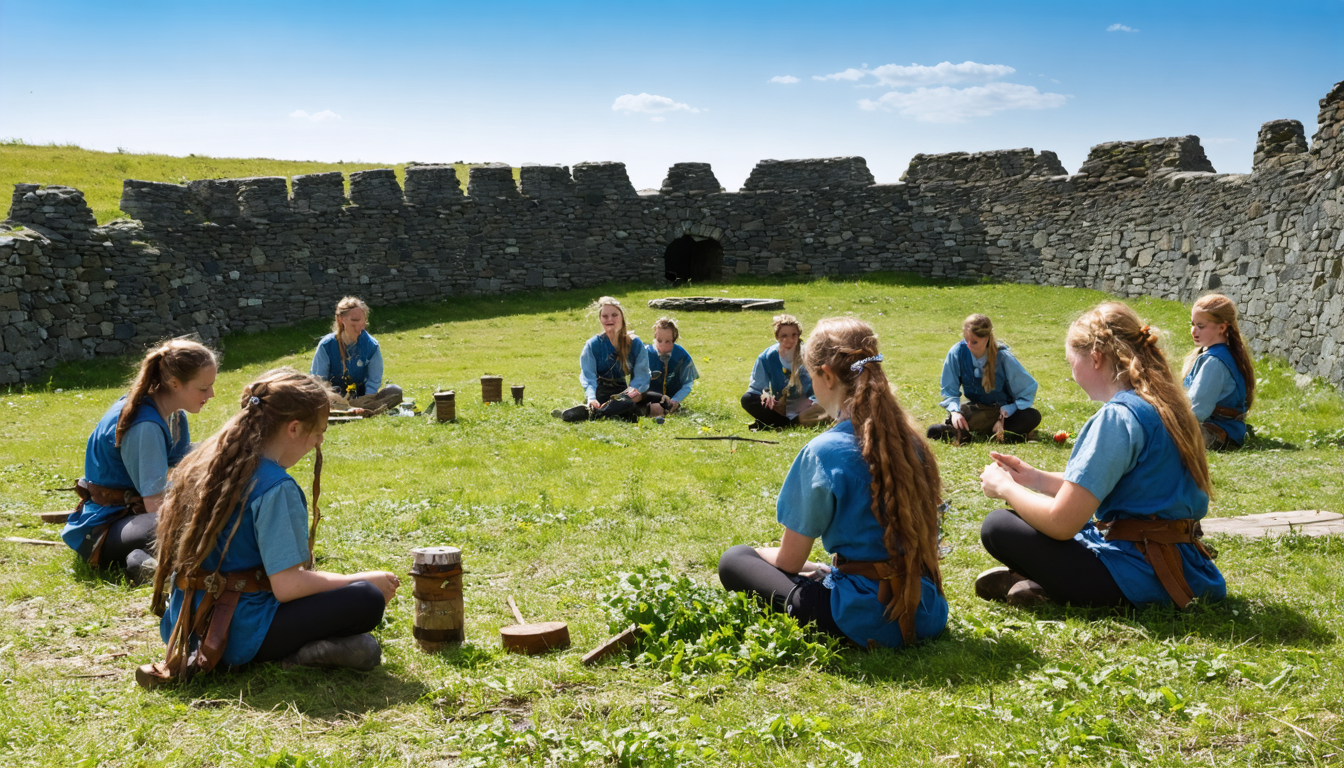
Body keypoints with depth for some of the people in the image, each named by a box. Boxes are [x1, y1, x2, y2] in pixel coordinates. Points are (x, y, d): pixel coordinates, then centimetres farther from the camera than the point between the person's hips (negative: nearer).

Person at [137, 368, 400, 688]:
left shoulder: (205, 464, 8)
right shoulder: (276, 487, -19)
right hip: (238, 634, -9)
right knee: (368, 599, -13)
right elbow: (288, 586, -22)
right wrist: (363, 579, -9)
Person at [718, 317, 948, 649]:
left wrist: (761, 552, 18)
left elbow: (789, 561, -6)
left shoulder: (822, 452, -16)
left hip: (869, 621, -8)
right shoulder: (911, 439, 4)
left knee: (733, 560, 5)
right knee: (820, 570, 37)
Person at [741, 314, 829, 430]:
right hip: (778, 404, 1)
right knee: (747, 399, -24)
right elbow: (756, 388, -4)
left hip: (803, 406, -1)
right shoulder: (767, 357, -9)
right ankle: (789, 423, -31)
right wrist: (765, 395, -26)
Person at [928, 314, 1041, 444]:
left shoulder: (1003, 358, -18)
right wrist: (954, 411, -25)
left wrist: (1005, 413, -23)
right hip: (975, 411, 1)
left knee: (1033, 417, -35)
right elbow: (949, 391, -5)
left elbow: (1029, 388, -12)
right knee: (934, 431, -23)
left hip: (1003, 409, 0)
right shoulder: (957, 353, -14)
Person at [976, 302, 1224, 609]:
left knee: (998, 526, -7)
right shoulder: (1163, 405, 10)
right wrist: (1036, 478, 15)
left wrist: (1005, 487, -3)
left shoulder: (1116, 417, -19)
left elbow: (1060, 521, -20)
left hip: (1137, 578, -10)